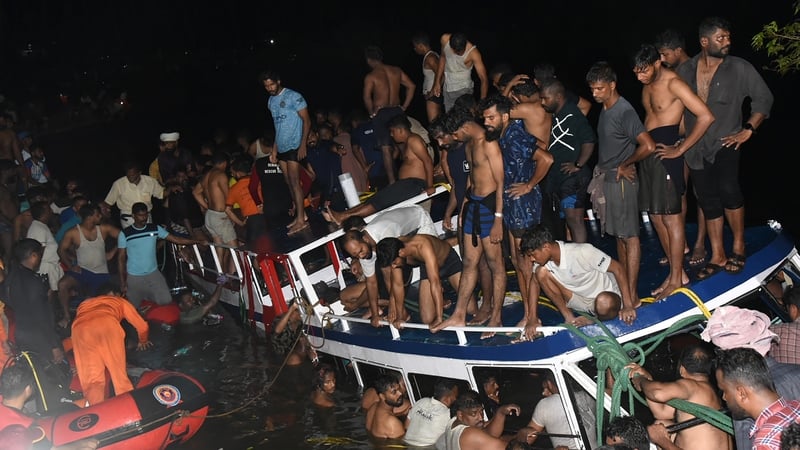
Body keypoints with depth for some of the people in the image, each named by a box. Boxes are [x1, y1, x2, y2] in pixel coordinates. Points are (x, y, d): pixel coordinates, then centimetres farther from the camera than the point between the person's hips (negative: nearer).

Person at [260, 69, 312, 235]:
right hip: (281, 148, 8)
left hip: (294, 146, -7)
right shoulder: (271, 101, 13)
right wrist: (274, 148, 15)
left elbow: (306, 121, -10)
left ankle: (301, 220, -8)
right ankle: (301, 214, 16)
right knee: (289, 183, 8)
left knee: (294, 182, -10)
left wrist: (303, 145, -17)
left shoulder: (293, 96, -9)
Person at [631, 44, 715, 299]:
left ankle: (676, 278, 5)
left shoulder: (673, 84, -13)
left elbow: (706, 117, -19)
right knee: (655, 216, 10)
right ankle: (676, 271, 19)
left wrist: (679, 149, -16)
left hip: (665, 152, -9)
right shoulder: (648, 85, 12)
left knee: (671, 217, -3)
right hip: (647, 152, 9)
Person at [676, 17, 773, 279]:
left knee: (728, 189, -26)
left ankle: (738, 248, -8)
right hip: (695, 148, 3)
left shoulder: (740, 68, -3)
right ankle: (717, 257, 19)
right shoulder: (685, 70, 4)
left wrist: (748, 130, -7)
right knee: (709, 203, 8)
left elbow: (763, 98, 2)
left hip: (725, 143, -3)